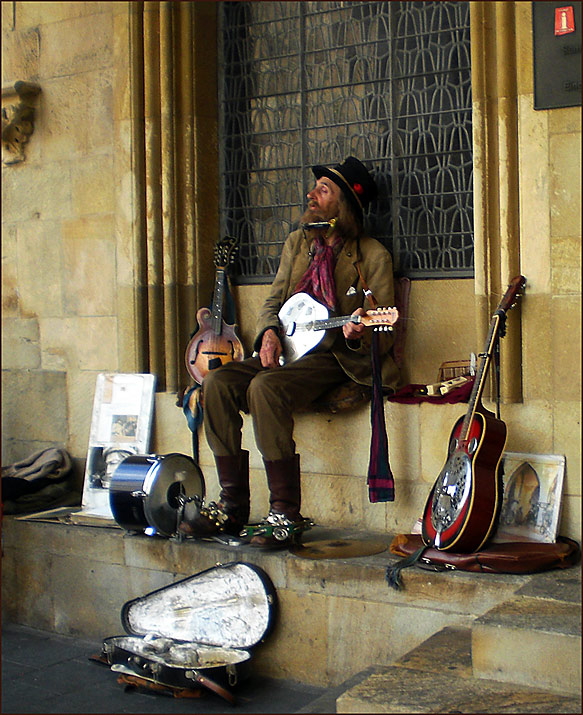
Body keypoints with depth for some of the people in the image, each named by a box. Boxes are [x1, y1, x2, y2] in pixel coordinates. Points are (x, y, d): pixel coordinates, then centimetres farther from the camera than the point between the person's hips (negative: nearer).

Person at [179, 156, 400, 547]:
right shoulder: (298, 242, 16)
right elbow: (274, 301, 19)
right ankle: (232, 506, -11)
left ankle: (286, 514, -26)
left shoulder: (373, 255, -3)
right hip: (288, 352, 7)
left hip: (339, 359, -7)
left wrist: (358, 334, -28)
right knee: (218, 382, -17)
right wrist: (269, 332, -3)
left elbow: (383, 336, -4)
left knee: (265, 387, -33)